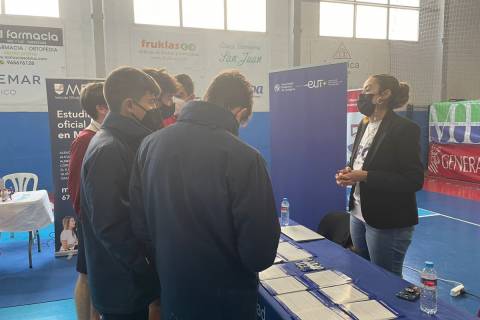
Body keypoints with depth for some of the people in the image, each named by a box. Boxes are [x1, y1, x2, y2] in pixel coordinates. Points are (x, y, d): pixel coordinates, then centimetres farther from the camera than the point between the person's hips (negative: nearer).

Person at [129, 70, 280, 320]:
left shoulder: (150, 144, -8)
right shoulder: (243, 157, -24)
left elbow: (139, 225, 0)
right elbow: (260, 254, -21)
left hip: (171, 291, 4)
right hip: (226, 299, -4)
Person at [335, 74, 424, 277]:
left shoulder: (404, 128, -15)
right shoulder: (364, 126, 10)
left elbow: (414, 180, -19)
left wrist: (365, 176, -24)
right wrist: (349, 172, -4)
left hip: (388, 222, -8)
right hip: (358, 214, 8)